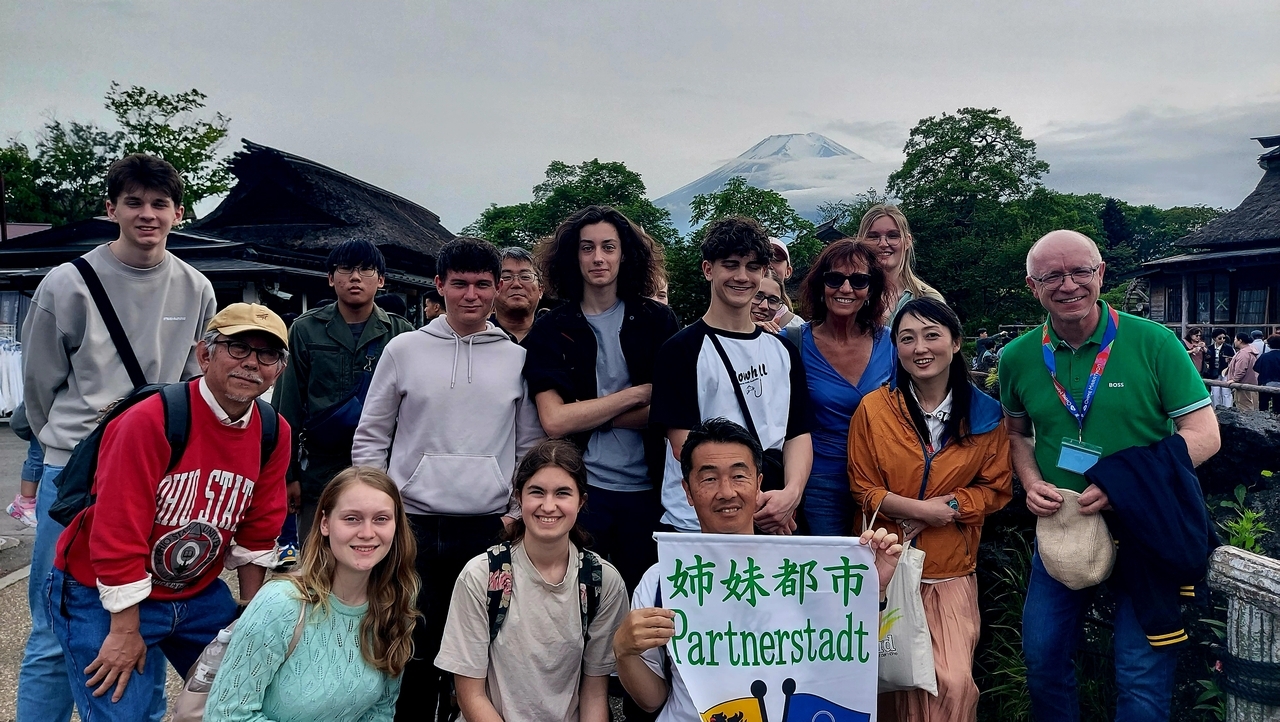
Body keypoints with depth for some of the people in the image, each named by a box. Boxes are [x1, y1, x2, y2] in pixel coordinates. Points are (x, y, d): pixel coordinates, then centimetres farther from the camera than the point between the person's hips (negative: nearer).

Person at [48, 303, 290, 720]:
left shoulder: (275, 434, -6)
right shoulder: (148, 421, -26)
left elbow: (257, 530, 3)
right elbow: (117, 534, -24)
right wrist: (125, 632, -20)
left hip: (198, 594, 6)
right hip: (104, 597, -6)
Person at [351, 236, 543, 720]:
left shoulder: (518, 359, 6)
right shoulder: (404, 349, 4)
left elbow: (530, 447, 9)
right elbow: (370, 438, 7)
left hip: (491, 528, 1)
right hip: (414, 523, 0)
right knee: (413, 648, 6)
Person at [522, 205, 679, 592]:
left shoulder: (657, 321, 3)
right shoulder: (551, 330, 1)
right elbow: (554, 421, -11)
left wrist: (587, 414, -10)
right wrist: (638, 393, -10)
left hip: (648, 491, 1)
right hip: (579, 489, -1)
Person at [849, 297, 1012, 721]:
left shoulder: (985, 414, -1)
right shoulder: (873, 408, -6)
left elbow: (996, 488, 5)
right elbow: (863, 488, -2)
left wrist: (951, 506, -13)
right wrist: (919, 509, -16)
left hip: (952, 573, 0)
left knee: (954, 683, -12)